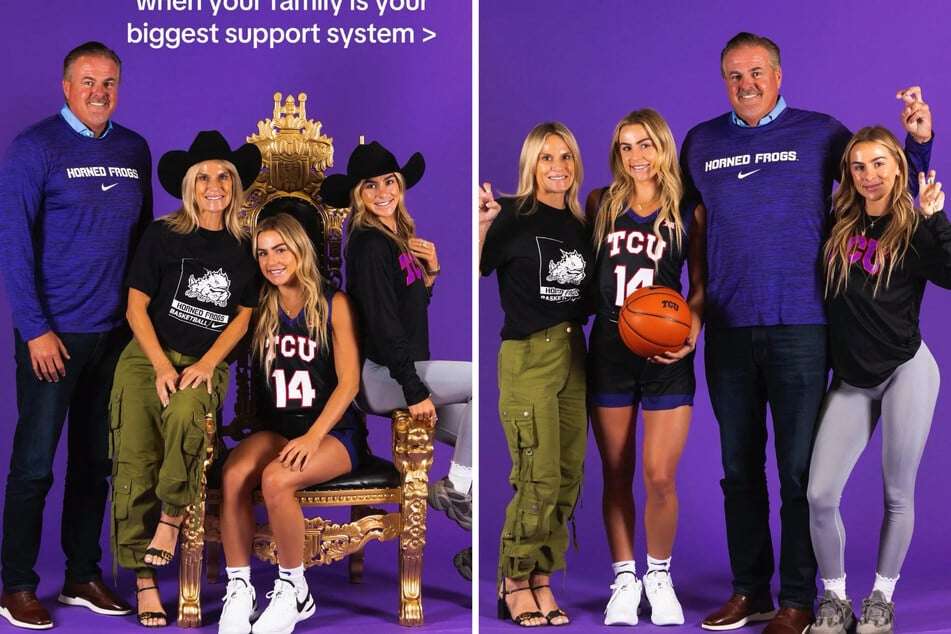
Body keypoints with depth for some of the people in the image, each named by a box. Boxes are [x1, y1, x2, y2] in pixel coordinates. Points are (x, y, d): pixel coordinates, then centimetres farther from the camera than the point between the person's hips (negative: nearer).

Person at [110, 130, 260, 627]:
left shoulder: (244, 250, 10)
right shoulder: (163, 235, 4)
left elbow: (242, 317, 11)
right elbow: (136, 307, 2)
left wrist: (206, 363, -5)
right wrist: (162, 366, -9)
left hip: (207, 362, 0)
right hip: (147, 355, 0)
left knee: (184, 414, -35)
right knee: (134, 458, -15)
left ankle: (172, 514, -12)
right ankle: (144, 580, -8)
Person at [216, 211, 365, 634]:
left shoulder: (333, 305, -3)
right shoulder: (260, 309, 10)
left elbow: (349, 381, -8)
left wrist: (312, 438, -20)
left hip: (333, 431, -4)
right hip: (276, 428, 4)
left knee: (276, 479, -32)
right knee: (233, 475, -28)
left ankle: (294, 590, -12)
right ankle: (238, 589, -16)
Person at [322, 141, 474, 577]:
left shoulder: (399, 238, 13)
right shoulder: (369, 244, -15)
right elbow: (383, 323, -19)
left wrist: (430, 272, 1)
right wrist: (415, 390, -21)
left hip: (406, 368, 9)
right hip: (380, 376, -9)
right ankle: (453, 490, -7)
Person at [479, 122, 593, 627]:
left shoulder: (579, 226, 13)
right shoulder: (512, 215, -5)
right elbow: (472, 274, -14)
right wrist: (481, 224, -26)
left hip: (573, 354, 7)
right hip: (527, 357, -6)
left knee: (569, 477, 6)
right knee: (538, 477, -9)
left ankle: (541, 581, 16)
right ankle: (514, 583, 8)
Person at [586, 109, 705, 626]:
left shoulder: (688, 210, 2)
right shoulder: (602, 203, 7)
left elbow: (700, 283, 4)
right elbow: (585, 268, 14)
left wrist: (691, 327, -12)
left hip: (666, 353, -2)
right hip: (609, 348, 2)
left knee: (660, 477, -5)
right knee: (615, 475, 6)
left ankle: (659, 575, 17)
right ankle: (624, 579, 20)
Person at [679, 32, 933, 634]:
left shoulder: (819, 132, 3)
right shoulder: (701, 143, 10)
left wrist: (917, 140, -8)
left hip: (800, 326, -3)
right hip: (728, 329, 3)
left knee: (799, 468, 1)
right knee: (739, 467, 11)